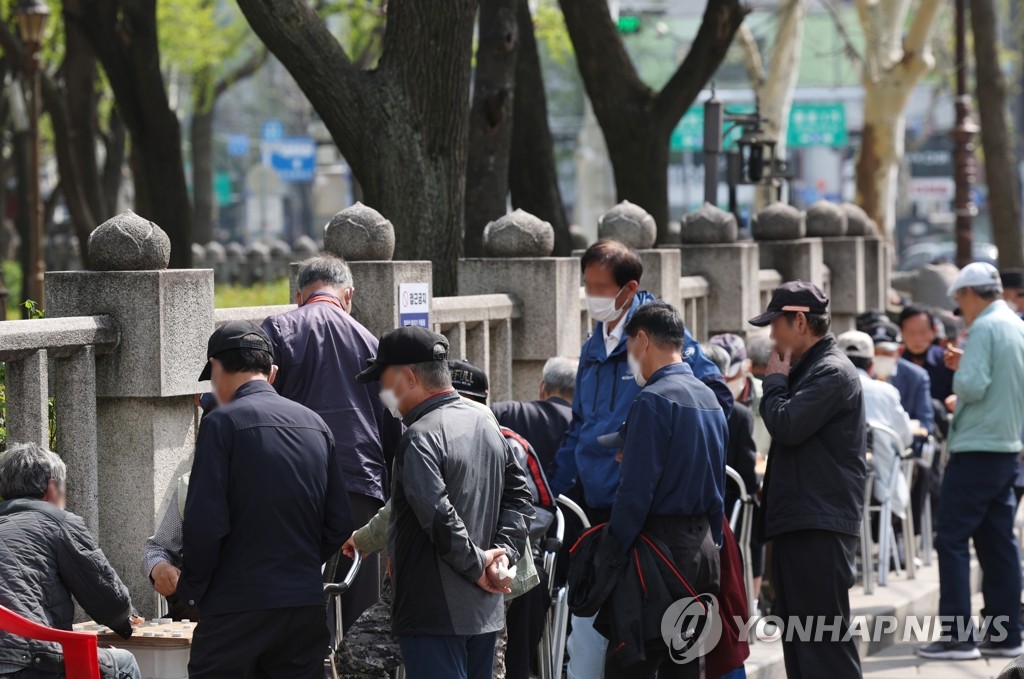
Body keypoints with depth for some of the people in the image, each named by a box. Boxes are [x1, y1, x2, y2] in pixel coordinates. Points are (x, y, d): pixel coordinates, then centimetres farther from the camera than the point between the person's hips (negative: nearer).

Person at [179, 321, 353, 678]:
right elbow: (338, 524, 10)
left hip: (238, 604, -6)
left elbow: (204, 523, -13)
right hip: (307, 604, 6)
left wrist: (192, 589, 0)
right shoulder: (315, 424, 10)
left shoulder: (222, 423, -8)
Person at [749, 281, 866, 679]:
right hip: (798, 522, 11)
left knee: (825, 637, -10)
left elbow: (786, 426, -20)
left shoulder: (832, 372, -13)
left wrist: (775, 381, -7)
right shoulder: (807, 369, 18)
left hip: (820, 526, -11)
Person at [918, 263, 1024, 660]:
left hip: (976, 449, -8)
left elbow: (973, 386, -22)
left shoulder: (984, 328, -13)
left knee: (952, 540, -5)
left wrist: (959, 370, -2)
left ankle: (959, 637, -9)